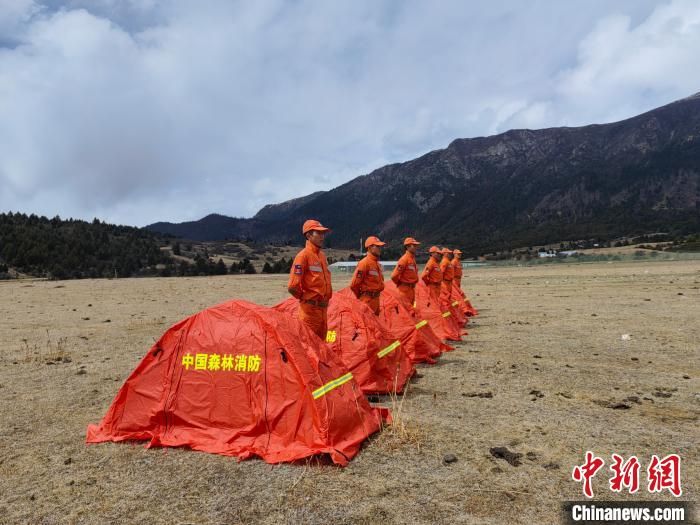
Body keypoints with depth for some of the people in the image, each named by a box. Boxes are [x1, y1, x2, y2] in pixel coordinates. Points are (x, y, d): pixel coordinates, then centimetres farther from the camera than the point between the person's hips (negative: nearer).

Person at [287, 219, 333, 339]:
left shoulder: (322, 255, 11)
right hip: (310, 308, -8)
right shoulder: (304, 255, -14)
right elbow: (293, 286, -20)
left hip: (323, 308, 8)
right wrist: (304, 298, -5)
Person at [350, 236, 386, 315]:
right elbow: (354, 284, -18)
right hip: (368, 300, -9)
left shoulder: (377, 263, 12)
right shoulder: (364, 263, -16)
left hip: (376, 299, 9)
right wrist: (361, 297, -4)